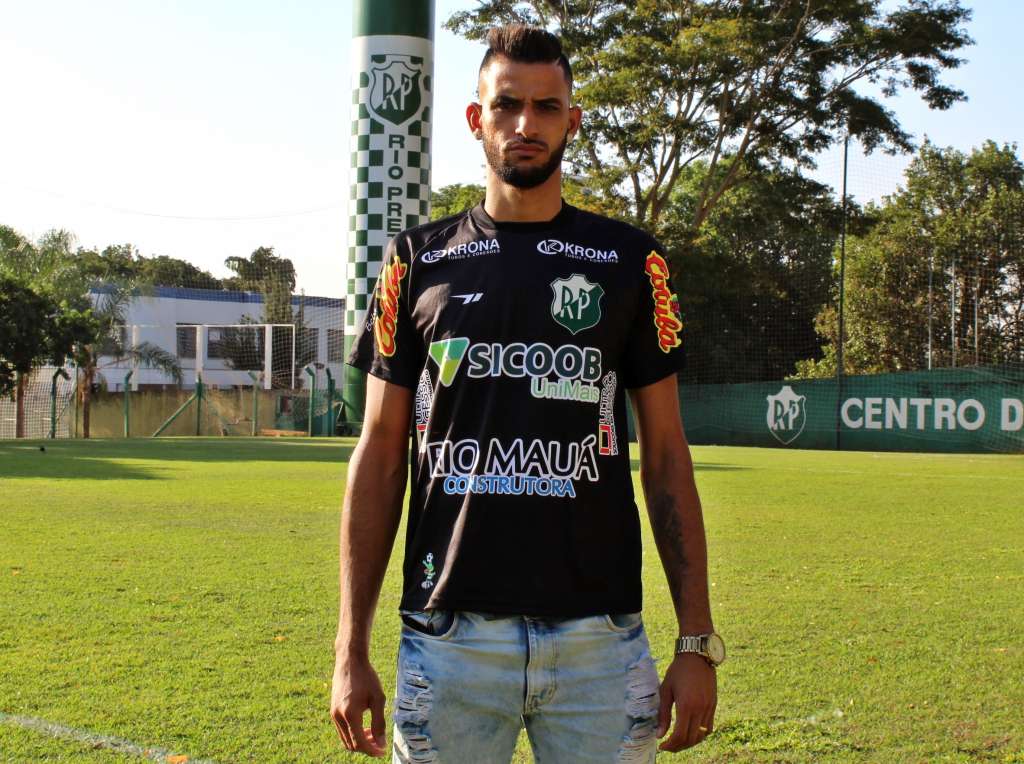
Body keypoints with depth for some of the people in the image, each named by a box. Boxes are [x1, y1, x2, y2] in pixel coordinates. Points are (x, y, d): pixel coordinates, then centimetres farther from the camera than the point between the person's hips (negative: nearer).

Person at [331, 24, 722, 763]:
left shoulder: (628, 261, 6)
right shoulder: (420, 260, 7)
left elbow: (665, 454, 5)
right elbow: (380, 454, 6)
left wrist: (698, 640, -1)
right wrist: (352, 650, 1)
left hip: (599, 637, 0)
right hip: (451, 637, 0)